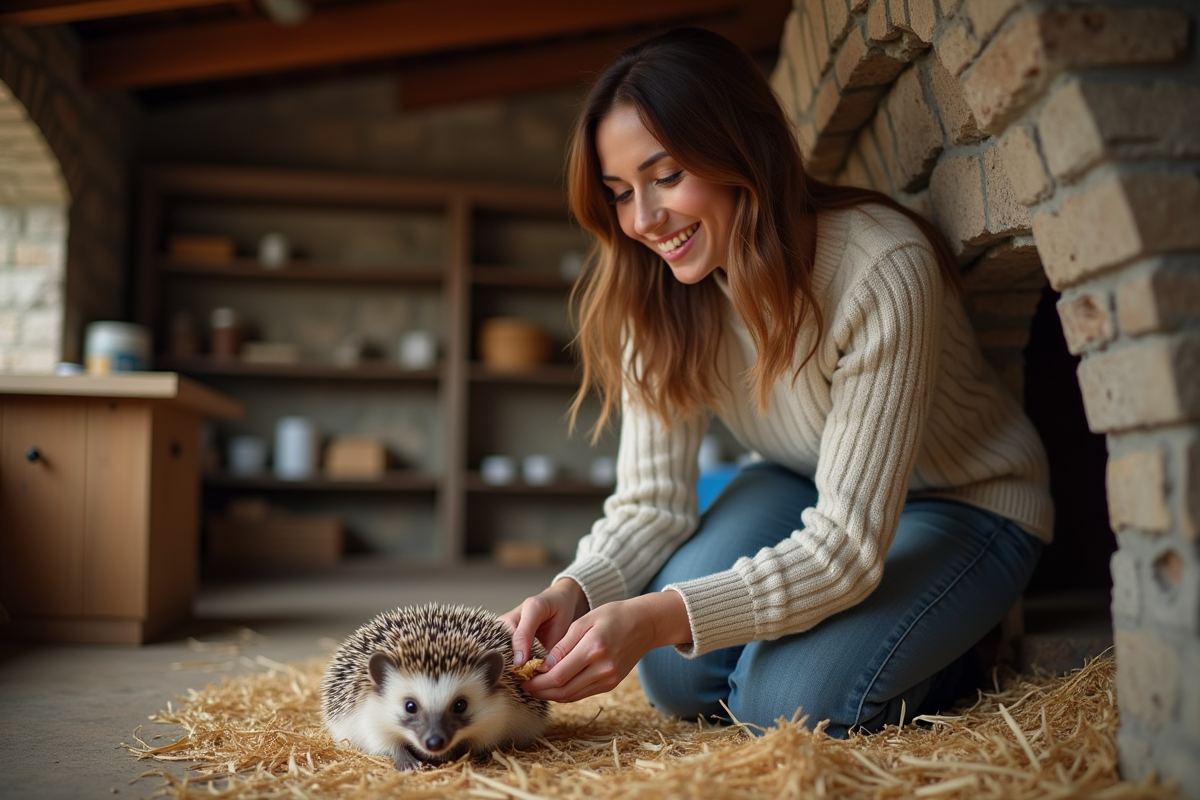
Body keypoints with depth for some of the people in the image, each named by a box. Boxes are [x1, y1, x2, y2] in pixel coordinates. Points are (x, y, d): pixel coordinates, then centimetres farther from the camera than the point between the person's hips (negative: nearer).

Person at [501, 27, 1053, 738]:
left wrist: (658, 614, -46)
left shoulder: (884, 268, -33)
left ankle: (942, 651, 5)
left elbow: (847, 547, -34)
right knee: (677, 672, -17)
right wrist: (574, 594, -35)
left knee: (791, 701, -25)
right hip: (809, 490, 5)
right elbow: (649, 504, -14)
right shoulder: (660, 298, -15)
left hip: (964, 503, -4)